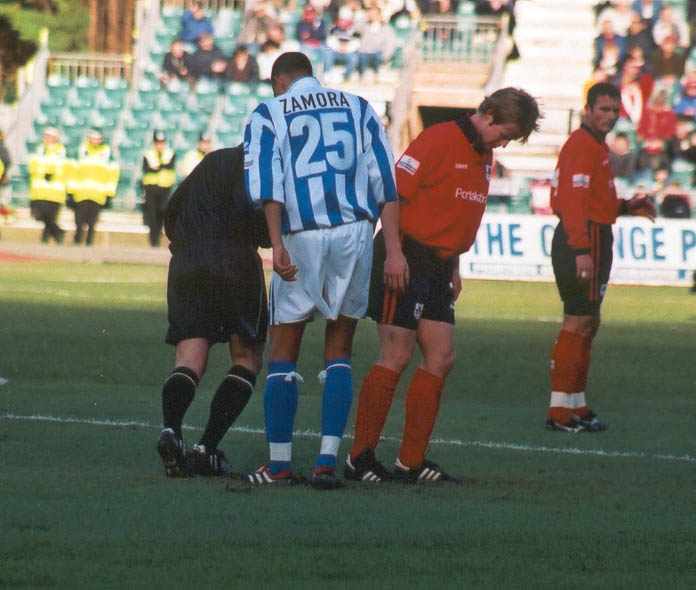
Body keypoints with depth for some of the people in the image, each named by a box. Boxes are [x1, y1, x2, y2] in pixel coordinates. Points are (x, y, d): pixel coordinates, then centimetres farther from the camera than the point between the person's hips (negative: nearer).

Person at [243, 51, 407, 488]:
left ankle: (280, 464, 7)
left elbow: (267, 182, -7)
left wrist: (277, 244, -15)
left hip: (301, 236, -2)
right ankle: (328, 460, 0)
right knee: (339, 351, 12)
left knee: (284, 353, 9)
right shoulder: (358, 109, 16)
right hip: (355, 232, 2)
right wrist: (394, 250, 2)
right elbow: (385, 181, 6)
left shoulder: (269, 115, 9)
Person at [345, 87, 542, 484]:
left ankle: (412, 461, 9)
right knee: (396, 358, -9)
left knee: (442, 358, 4)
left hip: (437, 267, 9)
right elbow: (393, 194, -16)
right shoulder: (439, 141, -13)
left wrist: (454, 268, 19)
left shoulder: (484, 157, 15)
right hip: (405, 261, -9)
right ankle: (360, 458, -2)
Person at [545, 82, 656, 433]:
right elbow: (573, 202, -23)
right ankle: (561, 411, -10)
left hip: (592, 242, 11)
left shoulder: (596, 144, 19)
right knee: (578, 323, -10)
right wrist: (582, 251, -30)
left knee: (587, 324, 16)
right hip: (585, 241, -11)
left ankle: (576, 405, 23)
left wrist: (625, 206, 16)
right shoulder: (583, 145, -14)